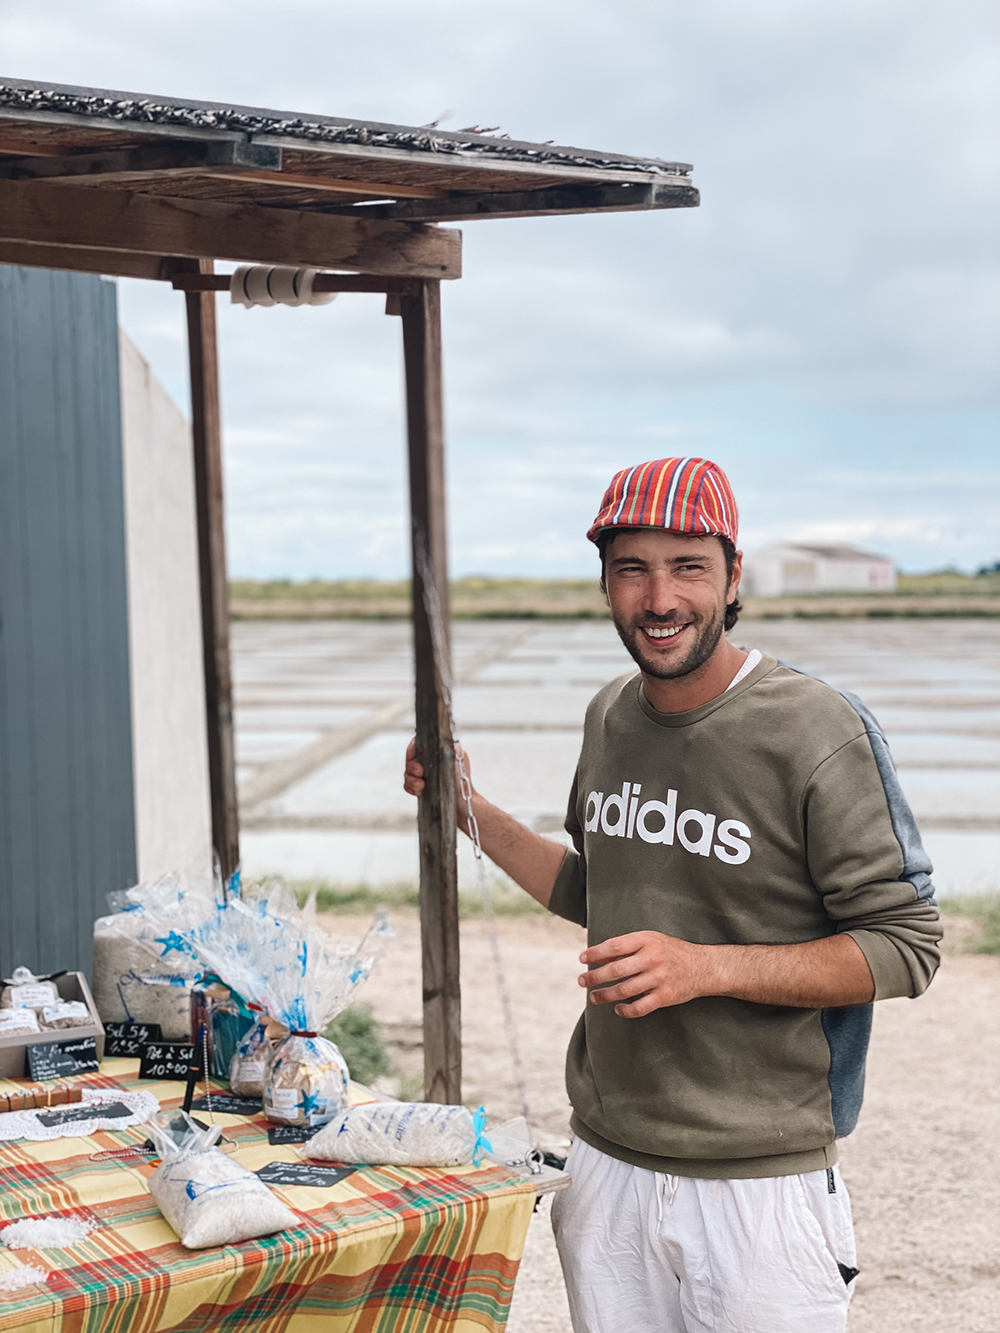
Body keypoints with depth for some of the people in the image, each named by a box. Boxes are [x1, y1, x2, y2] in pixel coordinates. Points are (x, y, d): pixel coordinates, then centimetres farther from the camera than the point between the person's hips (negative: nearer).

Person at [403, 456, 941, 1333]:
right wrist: (469, 810, 11)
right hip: (606, 1161, 6)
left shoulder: (821, 733, -15)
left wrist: (706, 967, -23)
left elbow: (906, 945, -13)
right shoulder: (610, 717, 6)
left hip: (759, 1182, -5)